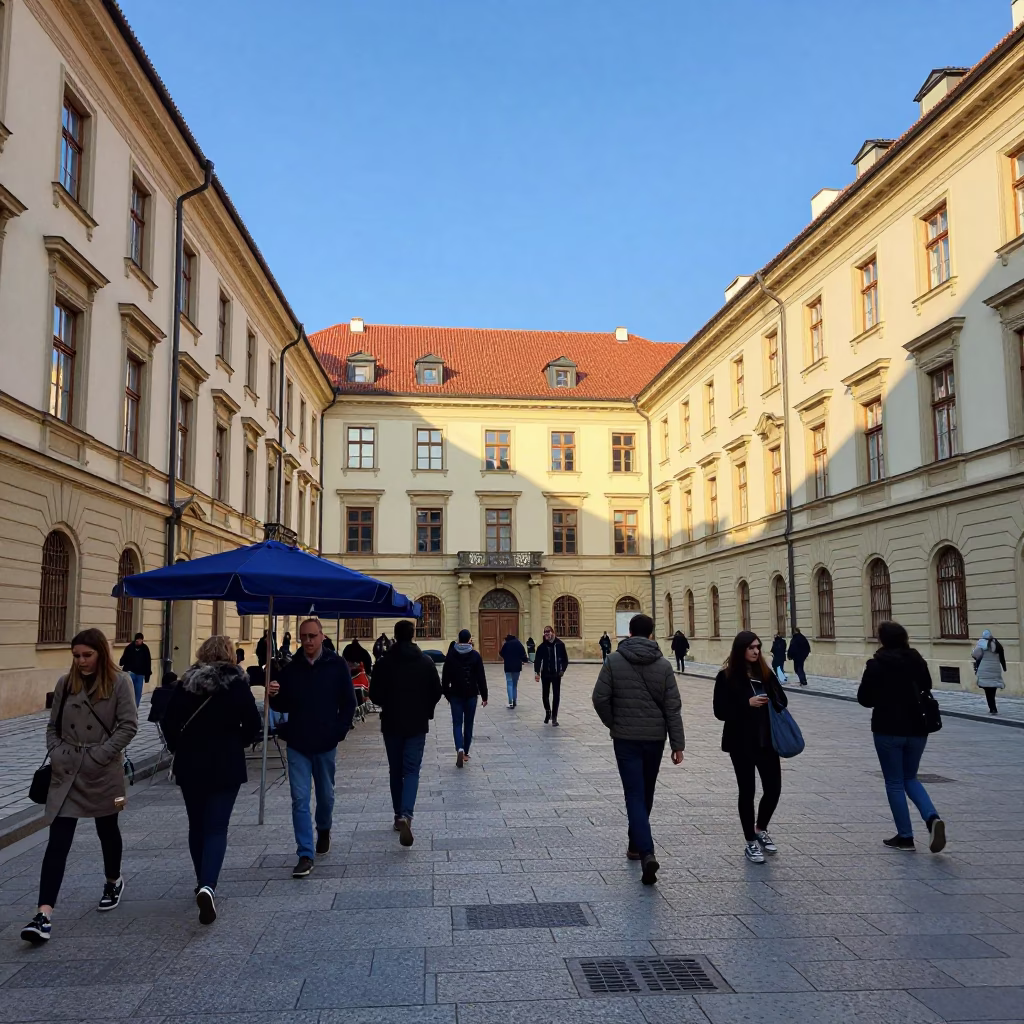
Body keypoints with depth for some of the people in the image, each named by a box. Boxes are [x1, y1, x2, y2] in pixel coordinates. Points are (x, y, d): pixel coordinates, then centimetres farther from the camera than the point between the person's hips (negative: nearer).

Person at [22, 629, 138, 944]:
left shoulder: (119, 682, -7)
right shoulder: (65, 683, 4)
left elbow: (129, 725, -10)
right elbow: (53, 725, 11)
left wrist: (103, 753, -16)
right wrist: (56, 753, -4)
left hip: (104, 772, -2)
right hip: (66, 772, 2)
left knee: (107, 829, 17)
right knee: (58, 840, -5)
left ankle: (113, 881, 43)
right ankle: (44, 915, -8)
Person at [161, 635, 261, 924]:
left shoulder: (185, 684, 0)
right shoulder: (237, 685, -7)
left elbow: (169, 723, -1)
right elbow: (253, 725, -9)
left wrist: (180, 749, 13)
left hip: (189, 765, 3)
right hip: (225, 766, -2)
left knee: (197, 825, 17)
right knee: (217, 827, 0)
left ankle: (203, 883, 28)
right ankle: (208, 886, -19)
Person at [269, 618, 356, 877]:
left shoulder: (336, 666, -4)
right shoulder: (290, 669, 1)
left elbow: (348, 703, -1)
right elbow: (282, 705, 7)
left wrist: (339, 732, -7)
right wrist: (274, 696, -15)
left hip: (326, 744, -1)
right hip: (297, 745, 1)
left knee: (325, 795, 16)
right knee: (300, 799, -3)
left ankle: (323, 831, 45)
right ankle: (305, 855, 1)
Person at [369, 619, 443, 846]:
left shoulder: (384, 663, -6)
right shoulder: (426, 662, -5)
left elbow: (375, 695, -5)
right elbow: (437, 692, -2)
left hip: (391, 723, 1)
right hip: (417, 724, 0)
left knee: (396, 770, 14)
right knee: (412, 770, 0)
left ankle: (399, 815, 20)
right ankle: (406, 815, -20)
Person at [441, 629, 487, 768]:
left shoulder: (451, 655, -2)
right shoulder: (475, 655, -6)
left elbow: (445, 677, 2)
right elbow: (481, 677, -5)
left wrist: (446, 693, 12)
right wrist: (484, 696, 2)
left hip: (455, 695, 0)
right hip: (471, 694, 0)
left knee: (457, 723, 2)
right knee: (468, 723, 11)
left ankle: (460, 749, -20)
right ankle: (465, 752, 17)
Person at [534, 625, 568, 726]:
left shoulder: (560, 644, -5)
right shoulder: (542, 646, -5)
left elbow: (565, 659, 2)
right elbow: (537, 660, -5)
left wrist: (562, 670, -7)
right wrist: (536, 672, -17)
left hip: (556, 674, -1)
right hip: (545, 674, 1)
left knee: (556, 695, 2)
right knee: (545, 695, 8)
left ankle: (554, 717, 12)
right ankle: (548, 712, 34)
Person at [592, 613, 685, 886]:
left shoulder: (614, 661, -7)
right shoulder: (663, 665, -3)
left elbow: (600, 698, -10)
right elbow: (673, 708, -4)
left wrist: (614, 724, 7)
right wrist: (678, 744, 1)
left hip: (625, 738, -2)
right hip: (655, 738, 2)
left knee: (635, 795, -2)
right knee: (646, 794, 19)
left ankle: (647, 853, -17)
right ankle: (636, 844, 33)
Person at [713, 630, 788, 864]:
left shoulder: (765, 672, 5)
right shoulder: (727, 676, -8)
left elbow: (782, 701, 9)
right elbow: (720, 711, -11)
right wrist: (747, 704, -22)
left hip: (767, 740, 4)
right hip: (741, 743, -4)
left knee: (773, 789, 5)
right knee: (747, 791, 5)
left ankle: (761, 830, 32)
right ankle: (751, 842, 20)